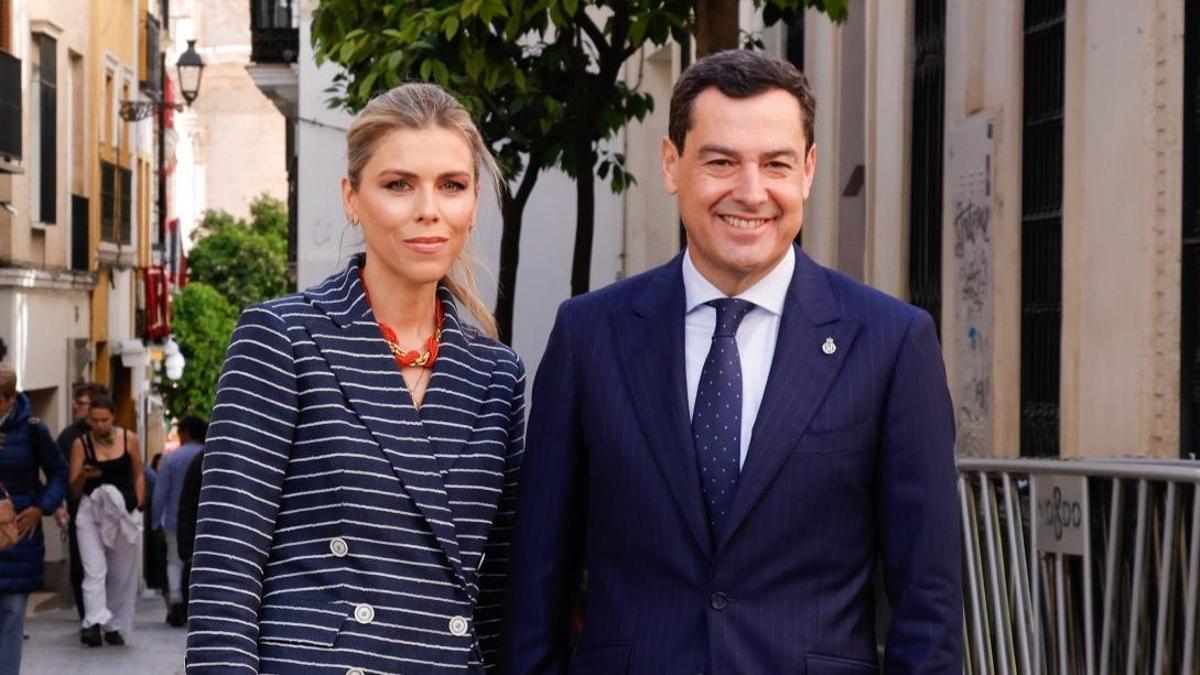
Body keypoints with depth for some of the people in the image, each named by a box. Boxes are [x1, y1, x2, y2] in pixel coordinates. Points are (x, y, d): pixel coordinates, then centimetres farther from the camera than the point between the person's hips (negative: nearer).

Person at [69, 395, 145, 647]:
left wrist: (137, 506, 3)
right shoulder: (81, 443, -3)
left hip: (124, 512, 2)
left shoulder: (129, 439, 0)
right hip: (91, 511, -2)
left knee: (121, 574, 9)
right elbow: (73, 488, -2)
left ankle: (115, 626, 21)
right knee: (94, 571, -14)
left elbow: (139, 475, 11)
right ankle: (94, 623, -24)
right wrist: (83, 475, -23)